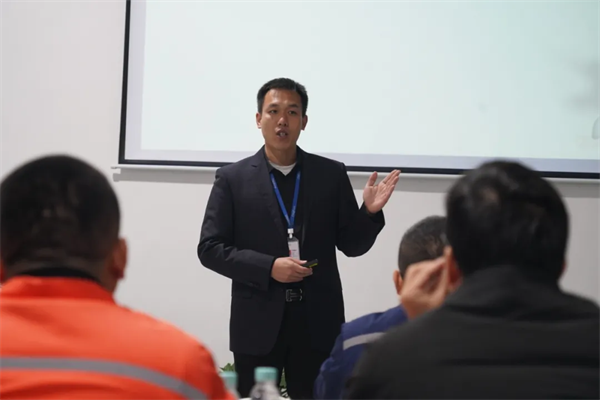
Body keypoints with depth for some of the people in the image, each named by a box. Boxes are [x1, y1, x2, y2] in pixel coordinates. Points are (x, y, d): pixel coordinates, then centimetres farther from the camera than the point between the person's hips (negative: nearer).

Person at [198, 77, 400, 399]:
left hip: (318, 324, 1)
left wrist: (370, 211, -12)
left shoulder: (332, 174, 6)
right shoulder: (232, 178, 2)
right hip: (257, 325, -1)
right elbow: (210, 249, -2)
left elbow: (351, 245, 8)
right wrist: (268, 267, -13)